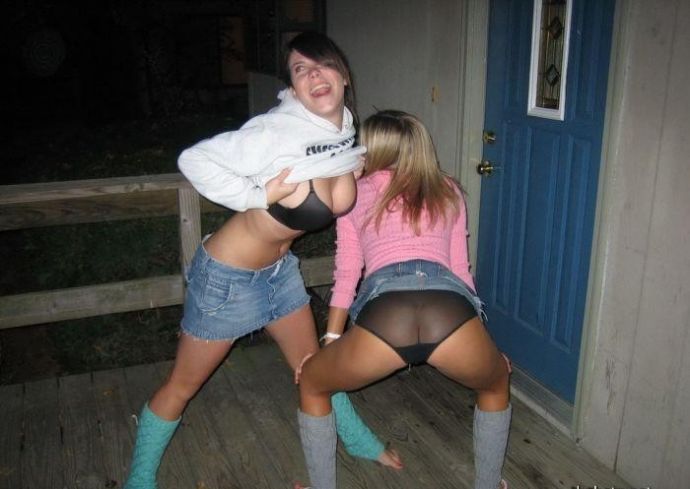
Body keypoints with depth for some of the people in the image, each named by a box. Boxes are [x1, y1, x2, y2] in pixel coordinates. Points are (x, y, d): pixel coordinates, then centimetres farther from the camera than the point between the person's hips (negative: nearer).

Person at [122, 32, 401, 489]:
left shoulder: (345, 134, -5)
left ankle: (357, 438, 46)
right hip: (227, 276, -6)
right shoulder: (276, 131, -29)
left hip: (279, 269, 7)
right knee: (183, 385, 11)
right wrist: (258, 196, -27)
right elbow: (194, 159, -26)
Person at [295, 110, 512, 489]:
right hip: (451, 309, 2)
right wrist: (479, 338, 40)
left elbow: (346, 277, 25)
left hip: (383, 312, -1)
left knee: (311, 385, 30)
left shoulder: (356, 192, 25)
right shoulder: (448, 191, 29)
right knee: (496, 385, 37)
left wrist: (330, 342, 34)